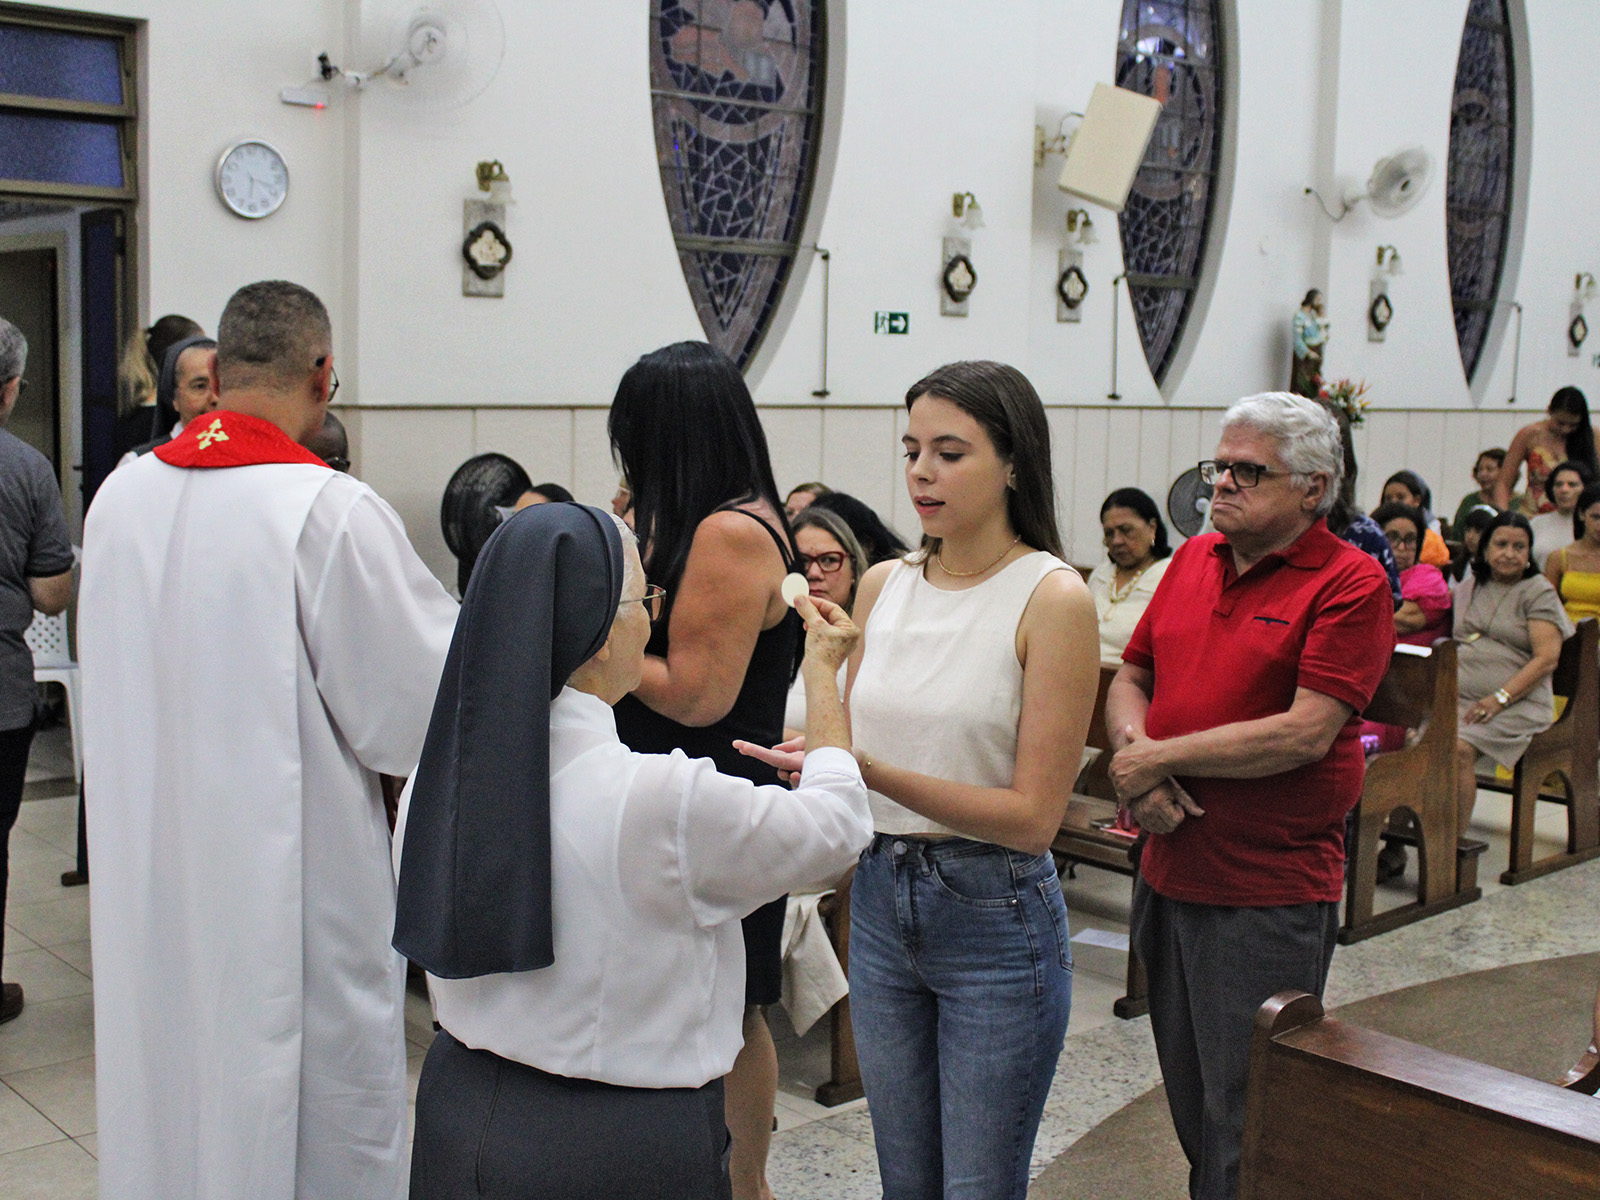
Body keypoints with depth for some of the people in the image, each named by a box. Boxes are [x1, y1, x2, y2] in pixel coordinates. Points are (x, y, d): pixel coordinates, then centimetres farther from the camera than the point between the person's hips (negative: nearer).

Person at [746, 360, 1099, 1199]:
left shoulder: (1052, 596, -13)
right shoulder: (883, 586, 3)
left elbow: (1033, 815, -17)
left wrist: (874, 773, -25)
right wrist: (813, 761, -11)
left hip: (994, 915, -5)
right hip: (880, 901, 5)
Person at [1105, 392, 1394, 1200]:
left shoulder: (1350, 582, -11)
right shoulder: (1193, 559, 8)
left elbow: (1306, 733, -20)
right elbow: (1130, 678, 12)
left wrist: (1159, 756, -14)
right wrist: (1135, 758, -9)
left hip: (1271, 897, -6)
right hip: (1169, 875, 6)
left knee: (1246, 1134, 5)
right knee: (1192, 1108, 20)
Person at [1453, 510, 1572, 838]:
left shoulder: (1539, 592, 4)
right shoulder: (1468, 589, 21)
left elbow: (1547, 659, -6)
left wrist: (1499, 698, -16)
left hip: (1518, 703, -4)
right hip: (1460, 697, 4)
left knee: (1459, 747, -31)